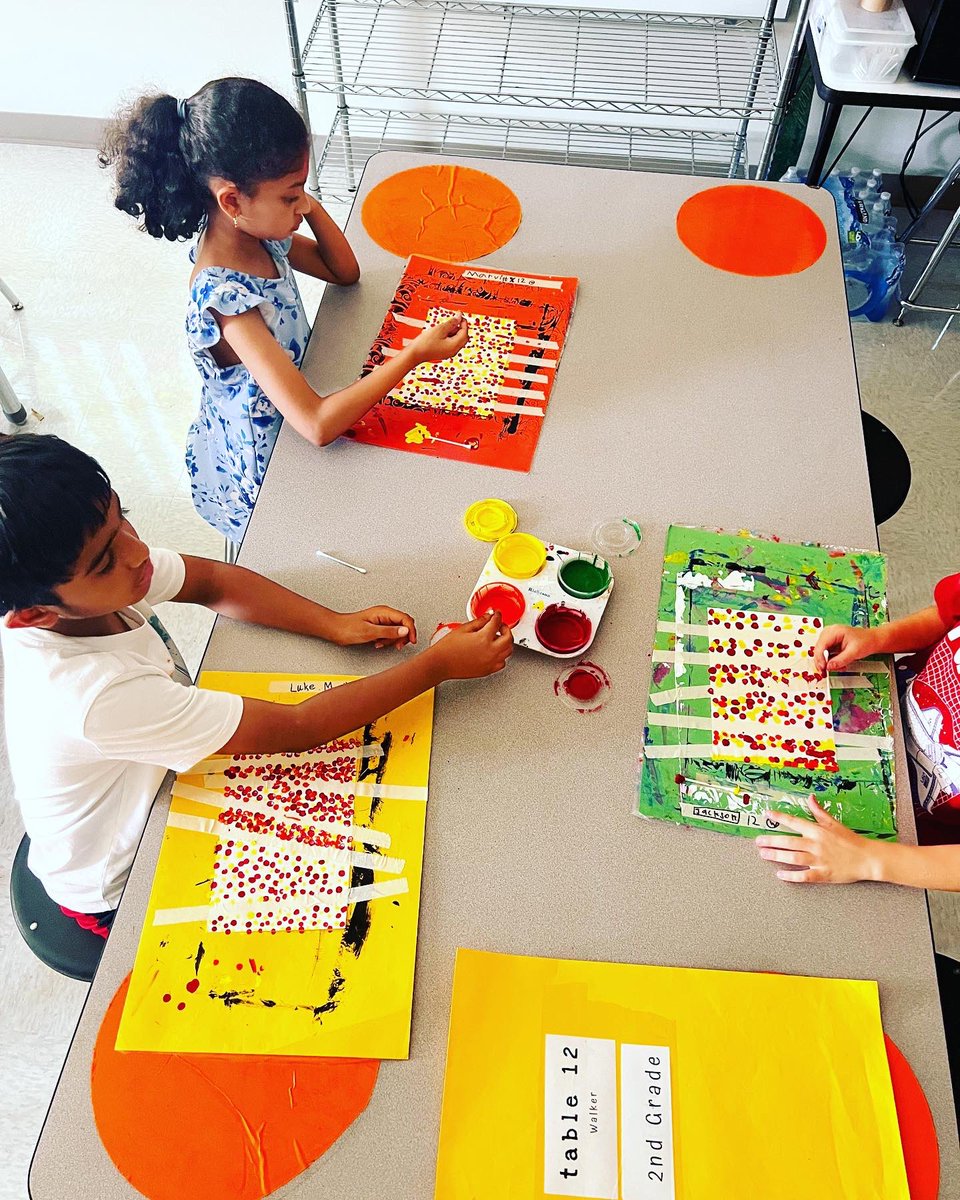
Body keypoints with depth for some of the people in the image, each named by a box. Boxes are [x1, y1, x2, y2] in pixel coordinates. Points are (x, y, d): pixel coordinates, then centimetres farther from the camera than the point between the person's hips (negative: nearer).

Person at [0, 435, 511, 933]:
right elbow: (297, 729, -36)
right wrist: (440, 664, -30)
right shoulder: (92, 694, -42)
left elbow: (212, 581, -8)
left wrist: (335, 624, -20)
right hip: (120, 892, -6)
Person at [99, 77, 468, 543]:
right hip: (256, 468, -8)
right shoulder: (224, 298, -35)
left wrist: (311, 207, -13)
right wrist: (413, 355, -36)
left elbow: (345, 273, 6)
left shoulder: (257, 233, -10)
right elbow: (317, 424, -40)